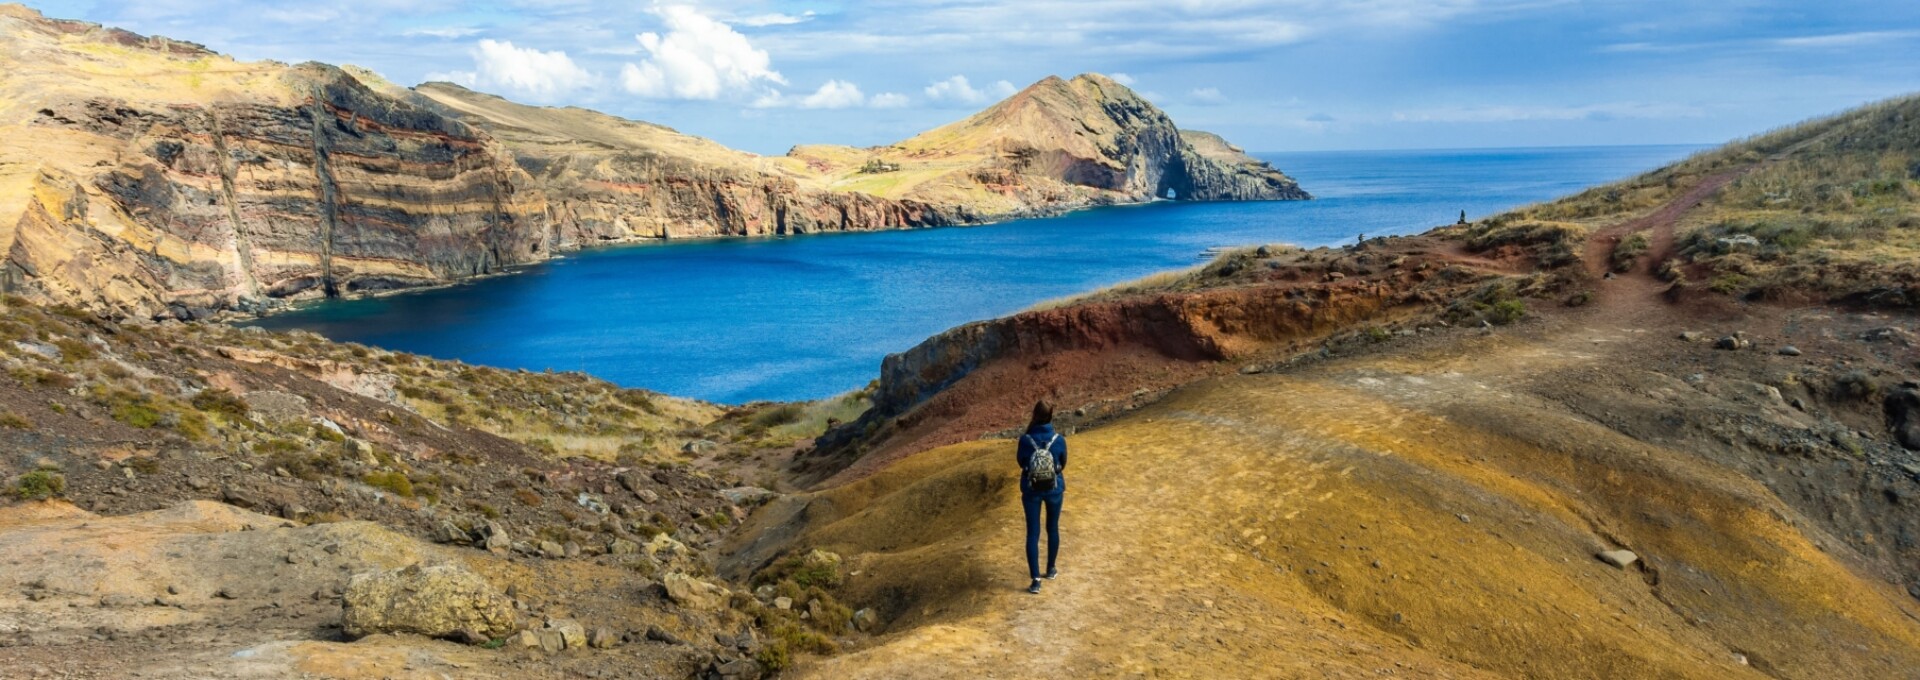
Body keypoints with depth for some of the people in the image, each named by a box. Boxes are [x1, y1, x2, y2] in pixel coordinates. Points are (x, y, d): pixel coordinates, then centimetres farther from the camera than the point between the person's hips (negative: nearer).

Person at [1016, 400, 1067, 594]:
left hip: (1031, 491, -1)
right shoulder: (1059, 440, -15)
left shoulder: (1025, 440, -18)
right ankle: (1050, 570, 36)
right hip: (1054, 490, 1)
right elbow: (1062, 464, 1)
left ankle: (1035, 580, 0)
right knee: (1052, 528, 21)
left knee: (1033, 533, 5)